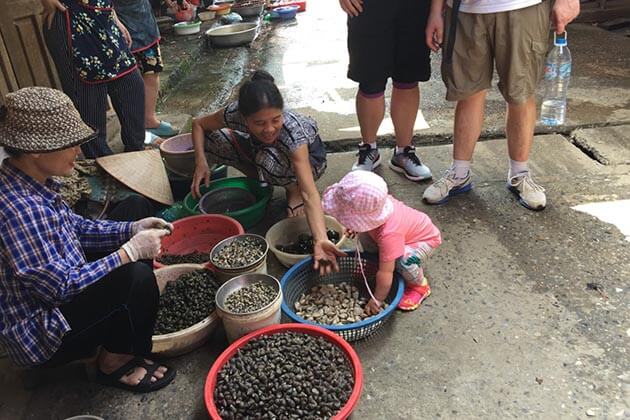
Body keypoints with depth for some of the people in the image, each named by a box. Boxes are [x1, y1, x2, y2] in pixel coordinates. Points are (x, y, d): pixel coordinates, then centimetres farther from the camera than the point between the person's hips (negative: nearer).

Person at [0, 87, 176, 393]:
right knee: (137, 277, -29)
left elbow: (76, 227, 9)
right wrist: (130, 251, -24)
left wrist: (132, 230, -6)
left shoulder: (34, 184, -3)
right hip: (40, 336, -10)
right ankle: (115, 362, 2)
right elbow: (61, 287, -29)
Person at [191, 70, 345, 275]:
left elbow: (310, 194, -47)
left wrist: (321, 240, -61)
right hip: (261, 148, 4)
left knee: (268, 160, -38)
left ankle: (293, 189, -6)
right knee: (214, 140, -19)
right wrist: (201, 161, -26)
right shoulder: (235, 114, -31)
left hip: (307, 154, -4)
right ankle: (261, 180, 2)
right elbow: (198, 124, -9)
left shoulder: (292, 130, -41)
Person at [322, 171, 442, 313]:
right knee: (365, 235, -7)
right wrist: (355, 227, -16)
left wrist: (377, 300, -24)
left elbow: (385, 273, -37)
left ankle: (419, 285, -6)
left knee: (405, 261, -36)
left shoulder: (388, 234, -44)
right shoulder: (376, 204, -25)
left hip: (425, 240, -7)